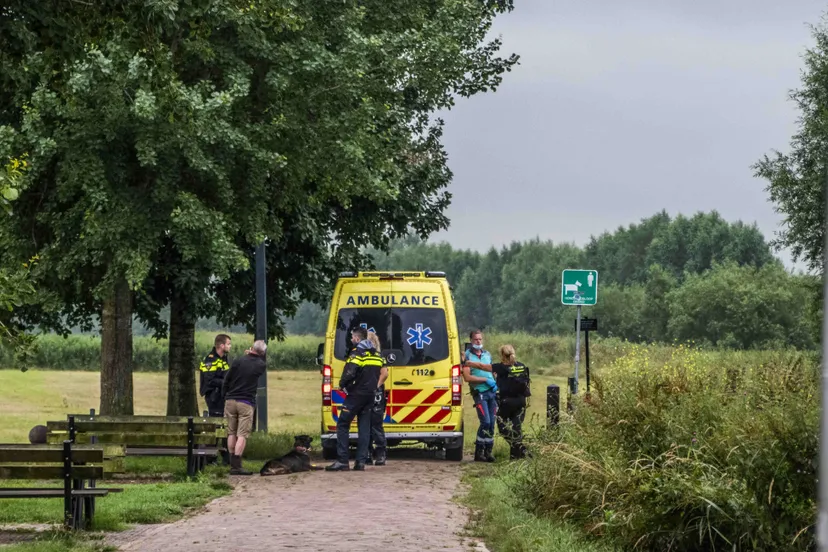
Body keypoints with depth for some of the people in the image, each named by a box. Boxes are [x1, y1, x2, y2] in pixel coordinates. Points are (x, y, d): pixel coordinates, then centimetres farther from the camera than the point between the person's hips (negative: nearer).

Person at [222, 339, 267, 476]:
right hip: (246, 403, -2)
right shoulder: (261, 365, -3)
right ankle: (236, 466, -14)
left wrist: (225, 397, 12)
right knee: (242, 435, -5)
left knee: (231, 433, 11)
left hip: (230, 401, 2)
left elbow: (226, 381, 3)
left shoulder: (238, 362, -1)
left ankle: (232, 464, 13)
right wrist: (253, 356, 28)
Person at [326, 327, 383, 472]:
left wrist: (342, 384, -6)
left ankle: (342, 461, -8)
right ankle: (361, 461, 4)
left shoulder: (357, 353, -12)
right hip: (370, 395, 7)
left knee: (343, 425, -1)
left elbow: (349, 373, -22)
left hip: (356, 394, -7)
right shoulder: (376, 354, 13)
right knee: (364, 428, 9)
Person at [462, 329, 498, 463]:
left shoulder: (487, 354, 18)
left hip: (492, 392, 6)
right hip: (479, 392, -6)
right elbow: (467, 377, -10)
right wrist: (485, 380, -13)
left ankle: (488, 452, 8)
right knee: (485, 422, -15)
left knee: (491, 423, 2)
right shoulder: (467, 356, -1)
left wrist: (492, 380, 6)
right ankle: (478, 452, -7)